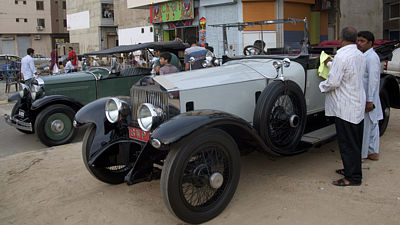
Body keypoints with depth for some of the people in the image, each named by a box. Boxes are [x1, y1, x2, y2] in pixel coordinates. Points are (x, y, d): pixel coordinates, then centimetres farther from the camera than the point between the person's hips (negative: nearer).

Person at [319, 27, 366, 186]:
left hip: (345, 107, -9)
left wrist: (322, 86, -3)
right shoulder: (360, 55, 9)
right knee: (355, 141, 18)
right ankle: (352, 169, 32)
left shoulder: (342, 56, -20)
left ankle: (353, 178, 6)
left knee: (347, 142, -1)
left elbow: (333, 82, -23)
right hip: (358, 104, 10)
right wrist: (331, 63, 24)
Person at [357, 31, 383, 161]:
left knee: (364, 127, -2)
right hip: (365, 98, 10)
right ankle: (373, 152, 24)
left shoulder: (371, 57, -16)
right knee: (372, 125, 15)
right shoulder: (363, 56, 14)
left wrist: (369, 100, -23)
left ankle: (361, 154, 7)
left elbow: (373, 80, -21)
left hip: (367, 99, -10)